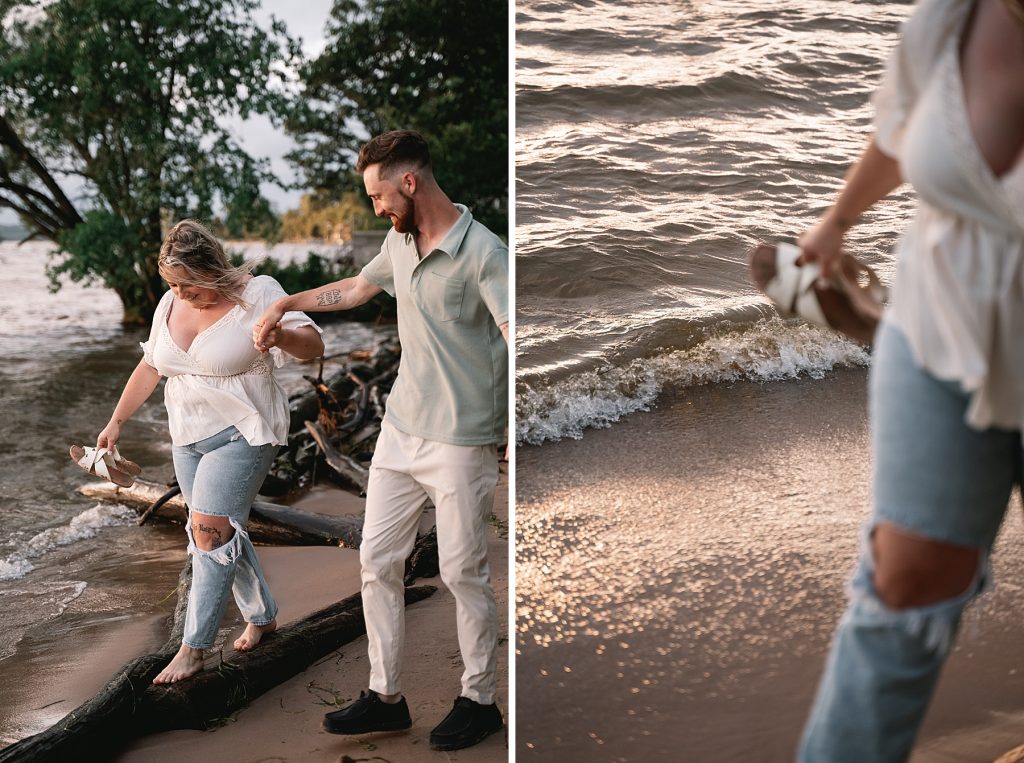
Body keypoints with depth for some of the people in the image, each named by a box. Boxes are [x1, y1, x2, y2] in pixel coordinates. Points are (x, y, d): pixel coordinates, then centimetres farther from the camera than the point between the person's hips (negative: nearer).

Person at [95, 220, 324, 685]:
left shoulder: (256, 294, -11)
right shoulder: (171, 305, 7)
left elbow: (313, 345, -18)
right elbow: (149, 367, 17)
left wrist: (281, 336, -40)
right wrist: (116, 422, 16)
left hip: (242, 434, -7)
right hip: (188, 438, 7)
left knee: (209, 529, -14)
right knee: (222, 531, 10)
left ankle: (193, 649, -9)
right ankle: (262, 616, 29)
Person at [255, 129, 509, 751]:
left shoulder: (484, 253, -18)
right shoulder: (400, 242, 7)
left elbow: (517, 342, -25)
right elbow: (356, 289, 27)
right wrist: (285, 304, 32)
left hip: (462, 442, -7)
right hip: (400, 432, 8)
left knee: (464, 573, 3)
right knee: (378, 561, 9)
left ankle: (480, 701, 21)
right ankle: (386, 697, 22)